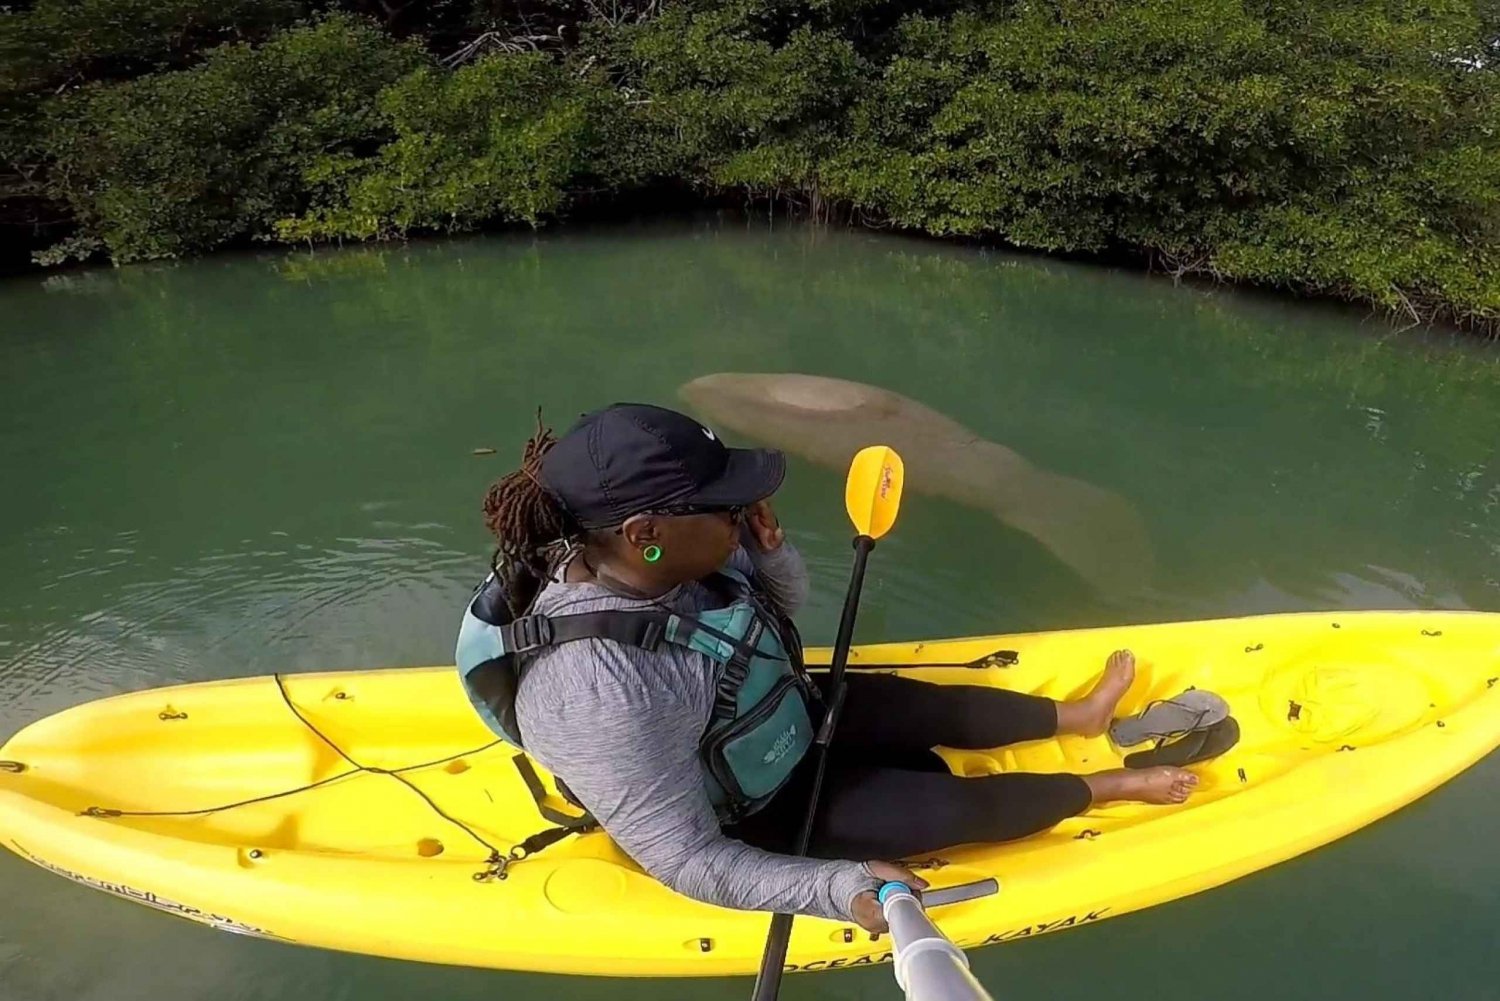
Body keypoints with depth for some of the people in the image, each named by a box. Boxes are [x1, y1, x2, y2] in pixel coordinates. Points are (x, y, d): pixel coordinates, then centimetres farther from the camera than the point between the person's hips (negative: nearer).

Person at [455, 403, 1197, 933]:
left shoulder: (672, 554, -18)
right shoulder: (601, 693, -41)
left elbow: (786, 605, -1)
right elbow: (686, 861, -32)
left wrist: (767, 545, -22)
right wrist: (838, 889, -35)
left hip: (784, 723, 7)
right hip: (756, 817, -6)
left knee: (939, 707, 14)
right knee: (959, 805, 1)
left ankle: (1078, 716, 40)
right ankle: (1109, 787, 27)